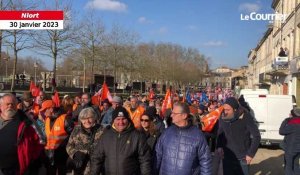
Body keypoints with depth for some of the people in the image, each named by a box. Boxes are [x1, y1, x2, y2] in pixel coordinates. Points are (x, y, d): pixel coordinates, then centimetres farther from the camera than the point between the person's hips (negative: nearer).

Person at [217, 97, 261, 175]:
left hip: (242, 157, -3)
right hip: (227, 156, 3)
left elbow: (256, 136, -11)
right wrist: (219, 146, -4)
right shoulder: (223, 117, -6)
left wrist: (250, 154, -12)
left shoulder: (245, 117, -16)